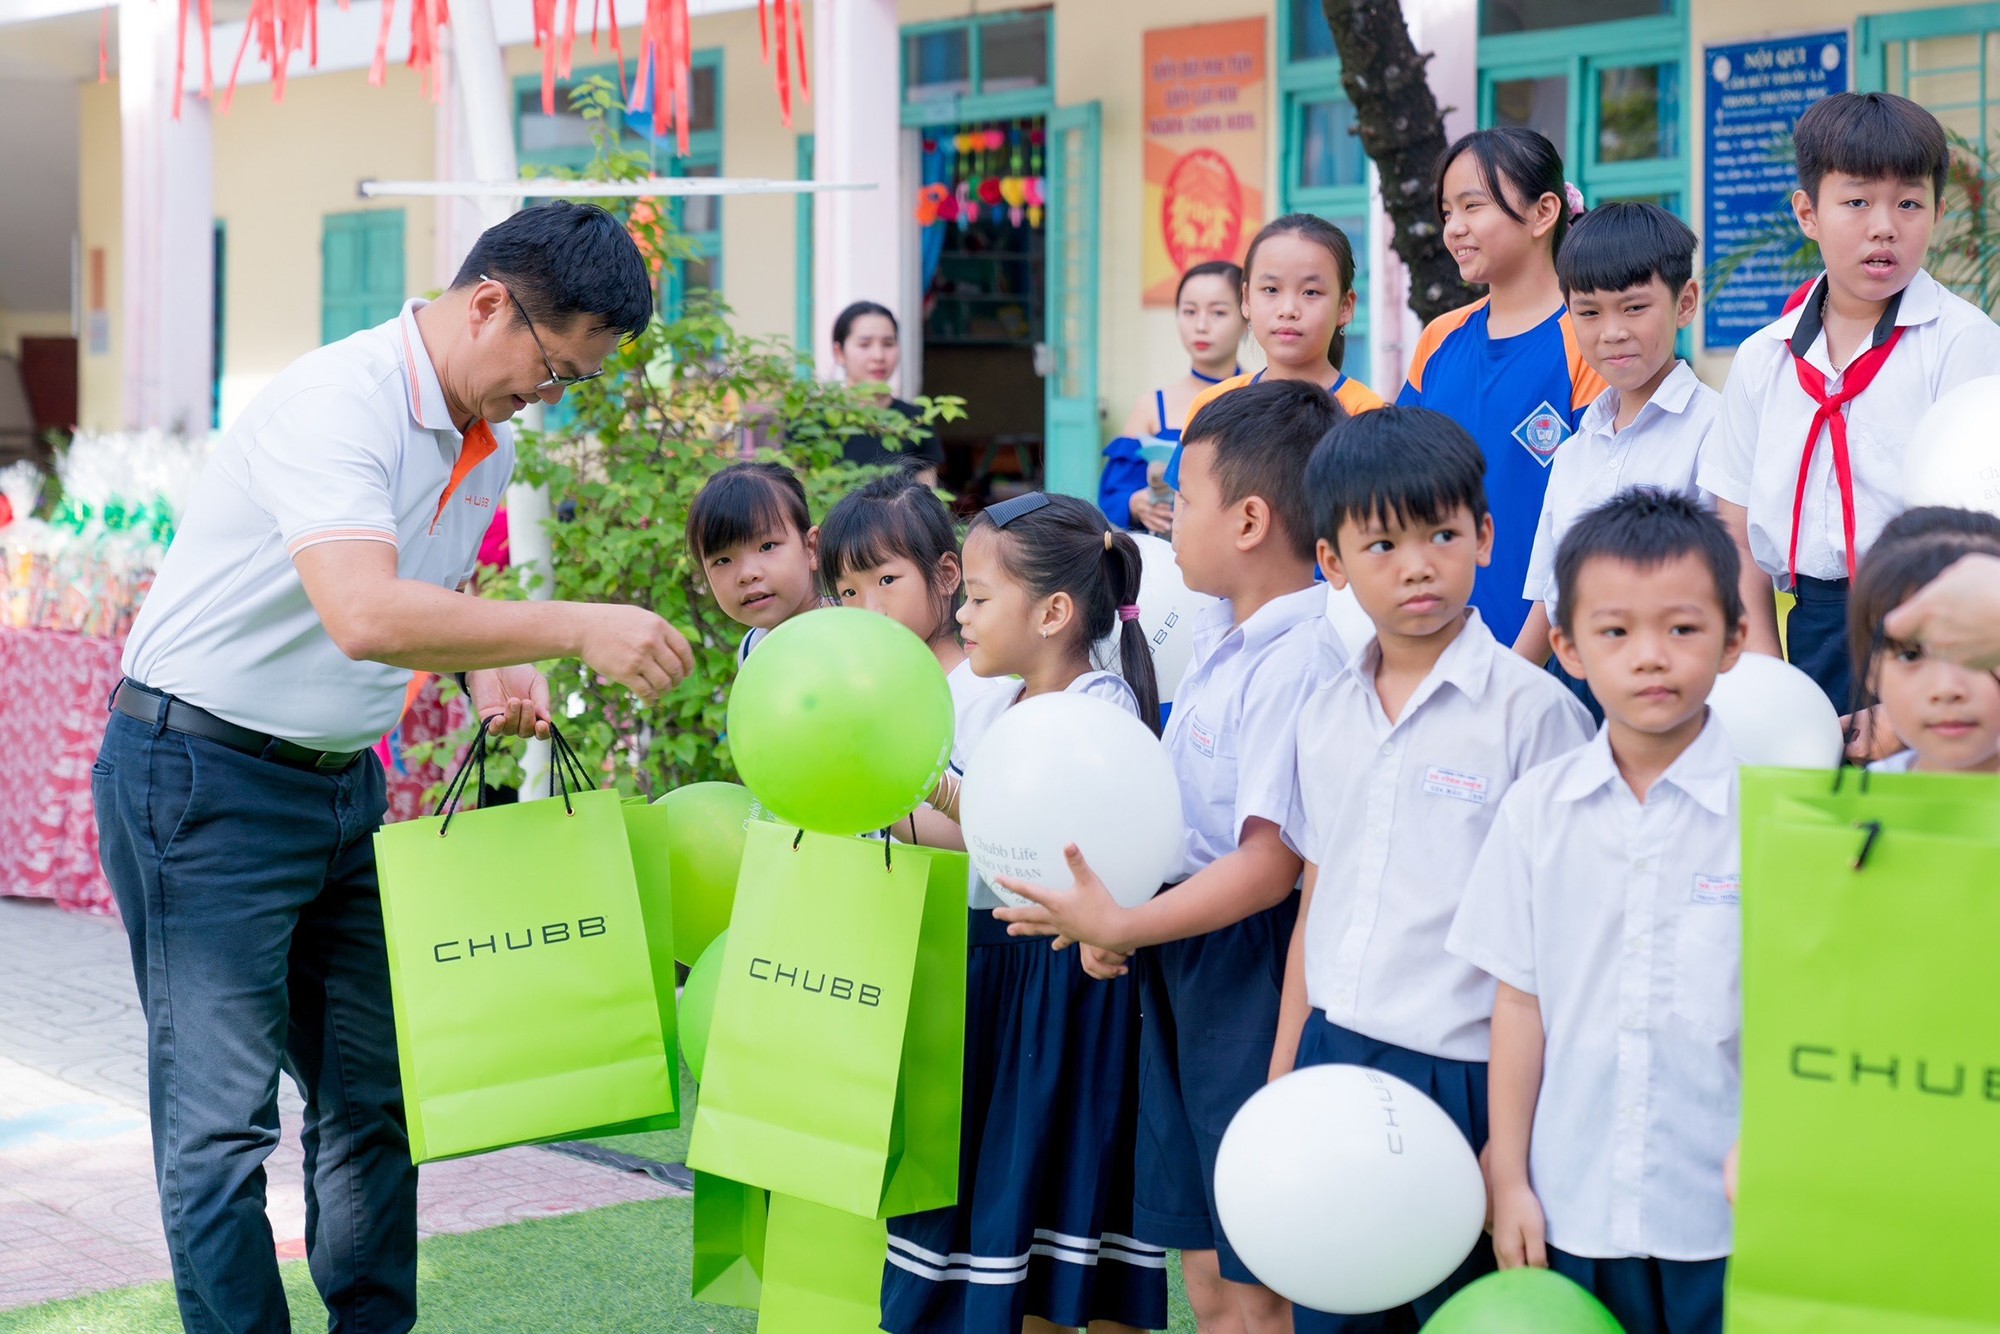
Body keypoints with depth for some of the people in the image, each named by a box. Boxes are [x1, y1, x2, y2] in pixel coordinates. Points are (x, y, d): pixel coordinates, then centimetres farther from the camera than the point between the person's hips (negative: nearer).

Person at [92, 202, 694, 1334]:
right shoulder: (338, 402, -24)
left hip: (345, 783, 9)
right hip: (205, 775, -9)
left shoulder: (490, 441, 6)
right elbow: (366, 616, -38)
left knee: (375, 1098, 11)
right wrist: (578, 630, -35)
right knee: (221, 1121, -5)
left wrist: (489, 666, 1)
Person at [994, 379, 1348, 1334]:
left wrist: (1122, 925, -21)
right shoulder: (1217, 634, 11)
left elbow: (1269, 864, -23)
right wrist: (1112, 911, 4)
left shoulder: (1298, 662, -19)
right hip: (1181, 965, 9)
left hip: (1251, 967, -9)